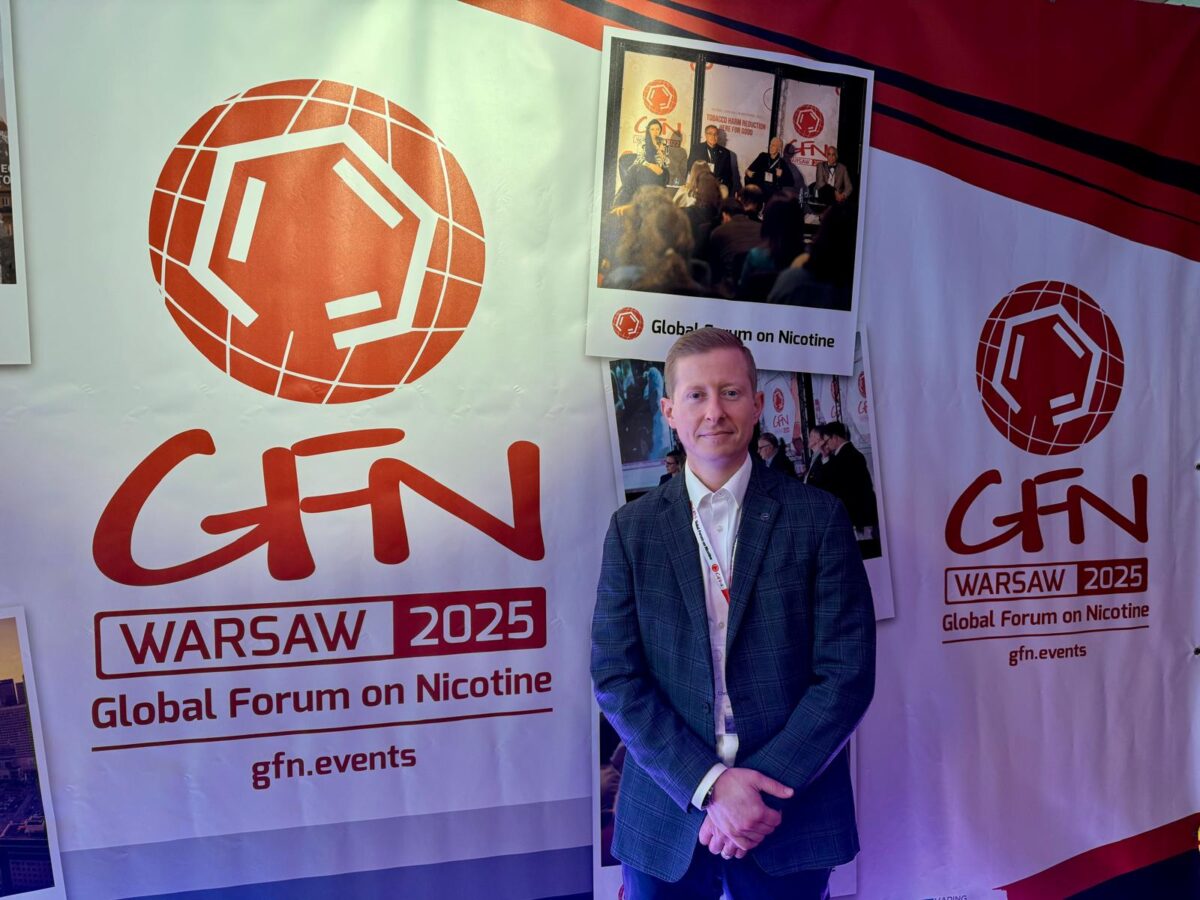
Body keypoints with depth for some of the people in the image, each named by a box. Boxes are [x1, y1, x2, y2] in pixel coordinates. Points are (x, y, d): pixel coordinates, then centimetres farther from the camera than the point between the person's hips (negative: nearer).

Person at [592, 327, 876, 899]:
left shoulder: (818, 518, -4)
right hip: (665, 820, 1)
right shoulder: (631, 528, 0)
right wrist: (708, 784, -14)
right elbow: (615, 677, -4)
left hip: (789, 818, -1)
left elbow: (848, 673, -7)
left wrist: (766, 788, -14)